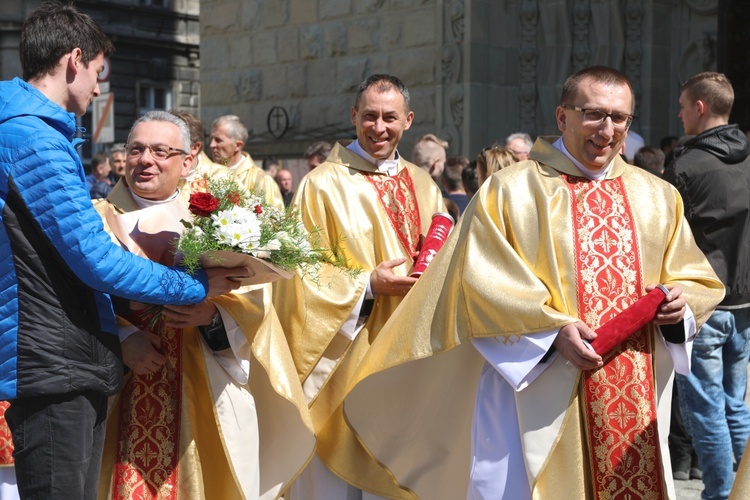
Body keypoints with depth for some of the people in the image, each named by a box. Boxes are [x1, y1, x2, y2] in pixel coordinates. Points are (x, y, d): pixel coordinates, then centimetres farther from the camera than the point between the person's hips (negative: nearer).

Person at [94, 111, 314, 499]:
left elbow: (253, 296, 0)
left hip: (202, 395, 1)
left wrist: (213, 315, -19)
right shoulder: (99, 219, 7)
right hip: (122, 395, -1)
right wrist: (121, 336, -20)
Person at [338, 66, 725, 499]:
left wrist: (680, 302, -7)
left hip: (636, 400, 4)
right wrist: (553, 327, -19)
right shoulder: (509, 191, -1)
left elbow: (698, 280, 16)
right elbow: (482, 284, -8)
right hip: (537, 394, -4)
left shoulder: (658, 197, 12)